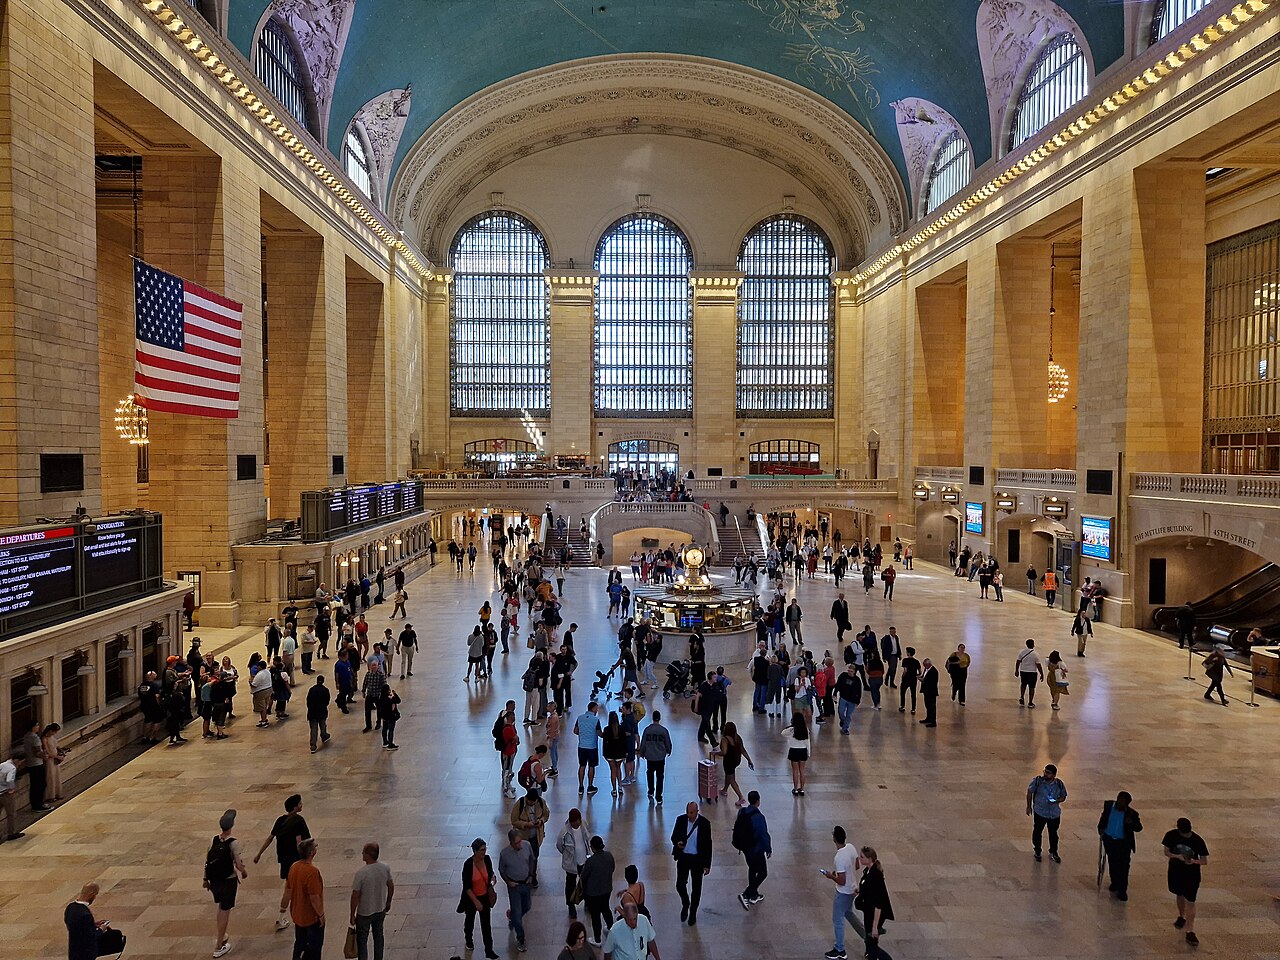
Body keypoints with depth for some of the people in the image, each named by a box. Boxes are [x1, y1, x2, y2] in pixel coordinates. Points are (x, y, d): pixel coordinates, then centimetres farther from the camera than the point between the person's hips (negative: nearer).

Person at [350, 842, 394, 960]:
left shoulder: (361, 873, -26)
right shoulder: (385, 868, -12)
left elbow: (355, 896, -19)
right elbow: (391, 886, 2)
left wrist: (352, 915, -7)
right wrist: (388, 902, 18)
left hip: (364, 913, -4)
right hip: (381, 910, 5)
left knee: (362, 940, 13)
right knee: (378, 936, 23)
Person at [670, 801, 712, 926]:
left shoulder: (704, 823, -13)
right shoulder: (681, 820, -8)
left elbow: (708, 844, -7)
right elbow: (674, 837, 4)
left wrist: (707, 865, -6)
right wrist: (677, 843, -20)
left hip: (698, 859, -2)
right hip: (683, 857, 2)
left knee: (696, 887, 10)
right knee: (680, 885, 2)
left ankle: (693, 912, 30)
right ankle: (685, 904, 32)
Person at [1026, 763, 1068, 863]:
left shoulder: (1059, 784, -8)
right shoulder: (1037, 781, -14)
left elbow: (1063, 797, 5)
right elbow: (1030, 792, -1)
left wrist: (1056, 801, -18)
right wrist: (1029, 806, 2)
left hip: (1054, 813, 1)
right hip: (1040, 812, -1)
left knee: (1053, 833, 14)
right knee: (1037, 832, 10)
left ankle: (1053, 853, 34)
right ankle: (1037, 852, 29)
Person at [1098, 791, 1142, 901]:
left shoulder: (1131, 814, -20)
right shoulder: (1108, 805, -11)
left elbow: (1139, 828, -12)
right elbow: (1103, 817, 8)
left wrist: (1132, 823, -31)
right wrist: (1101, 828, 4)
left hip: (1124, 843, -3)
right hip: (1109, 840, 3)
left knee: (1123, 866, 0)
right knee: (1112, 863, 19)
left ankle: (1122, 890, 11)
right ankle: (1114, 883, 39)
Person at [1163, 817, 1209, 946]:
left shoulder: (1198, 840, -17)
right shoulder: (1171, 835, -11)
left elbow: (1205, 860, -11)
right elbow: (1166, 852, -5)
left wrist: (1193, 861, -30)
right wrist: (1177, 856, -24)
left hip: (1192, 874, -3)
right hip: (1176, 871, 3)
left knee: (1190, 902, -7)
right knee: (1180, 895, 22)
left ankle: (1190, 932, -5)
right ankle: (1182, 917, 47)